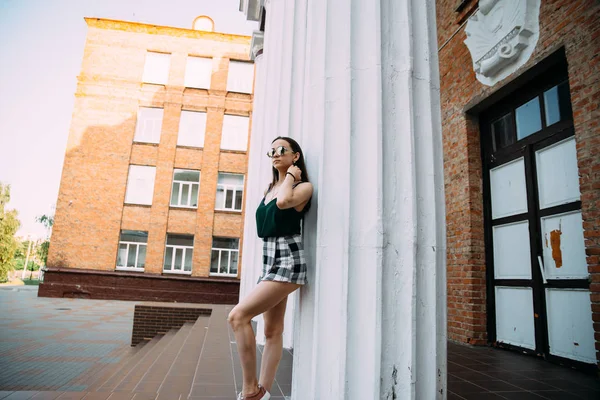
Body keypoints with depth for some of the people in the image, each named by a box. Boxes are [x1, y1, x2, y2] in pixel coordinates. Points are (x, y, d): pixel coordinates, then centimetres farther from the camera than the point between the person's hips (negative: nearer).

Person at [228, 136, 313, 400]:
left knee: (238, 316, -17)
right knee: (272, 331, 10)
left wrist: (290, 176, -9)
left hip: (288, 260, -8)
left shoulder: (304, 187, -5)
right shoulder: (270, 188, 18)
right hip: (269, 259, 8)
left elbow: (284, 202, -25)